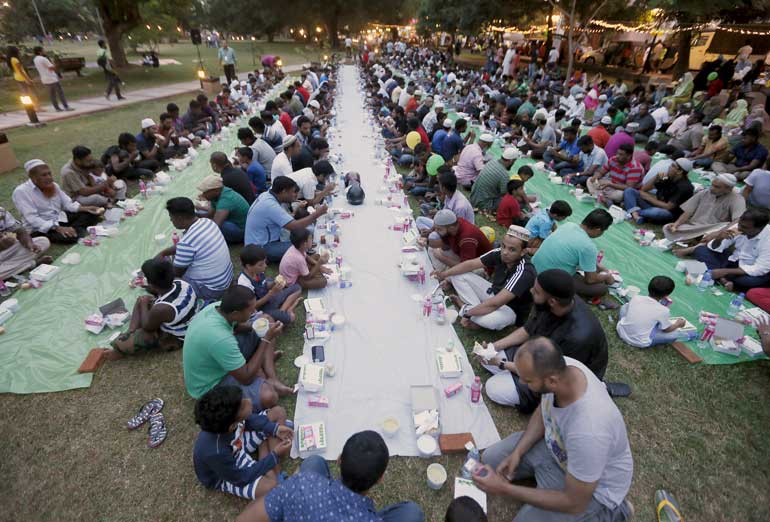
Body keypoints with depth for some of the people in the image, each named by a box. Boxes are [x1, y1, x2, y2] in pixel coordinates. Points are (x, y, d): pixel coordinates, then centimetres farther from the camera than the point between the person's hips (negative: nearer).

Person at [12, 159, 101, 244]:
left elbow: (68, 204, 7)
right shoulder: (21, 192, -15)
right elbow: (32, 219, -24)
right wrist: (57, 228, -35)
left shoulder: (53, 185, 5)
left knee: (91, 214, -6)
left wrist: (85, 208, -14)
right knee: (68, 236, -36)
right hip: (40, 229, -7)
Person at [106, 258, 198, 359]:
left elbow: (147, 327, -15)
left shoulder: (162, 308, -39)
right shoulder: (181, 282, -20)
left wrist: (144, 304, -3)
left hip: (175, 339, -8)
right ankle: (131, 334, 9)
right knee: (142, 300, 11)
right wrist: (156, 293, -8)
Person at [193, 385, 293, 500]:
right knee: (270, 487, -28)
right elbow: (242, 478, -23)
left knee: (278, 412, 0)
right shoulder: (216, 452, -42)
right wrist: (275, 455, -20)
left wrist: (274, 429, -11)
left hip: (237, 444, 6)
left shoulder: (227, 416, -30)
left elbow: (248, 419, -2)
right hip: (227, 473, -6)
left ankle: (270, 465, 1)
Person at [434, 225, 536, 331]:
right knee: (458, 275, -4)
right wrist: (444, 274, -17)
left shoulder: (524, 272, -34)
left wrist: (468, 313, -31)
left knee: (489, 319, -42)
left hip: (512, 309, -6)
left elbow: (494, 303, -39)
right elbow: (471, 264, -6)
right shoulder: (500, 253, -15)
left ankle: (465, 308, -10)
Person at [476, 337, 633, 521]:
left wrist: (505, 489, -24)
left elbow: (575, 503, -26)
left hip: (595, 487, -5)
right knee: (491, 459, 5)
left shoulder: (588, 432, -43)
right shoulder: (560, 366, -24)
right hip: (559, 444, 6)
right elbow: (543, 411, -1)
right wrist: (518, 452, -10)